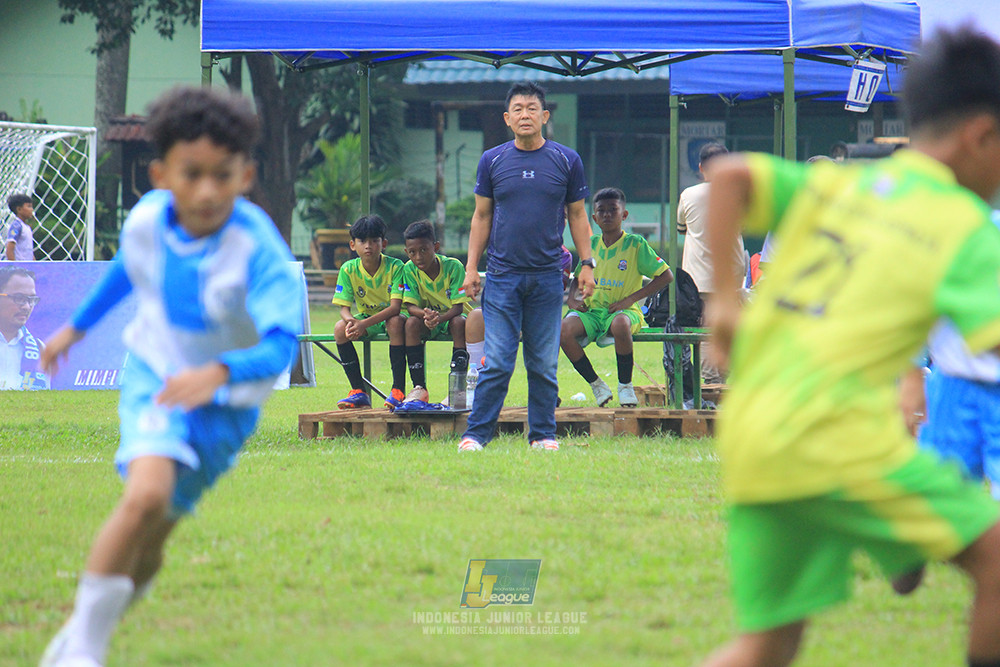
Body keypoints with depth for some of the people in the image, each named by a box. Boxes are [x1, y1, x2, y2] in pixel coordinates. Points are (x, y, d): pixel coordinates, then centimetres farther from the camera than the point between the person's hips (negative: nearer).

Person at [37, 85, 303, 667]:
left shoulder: (259, 250, -28)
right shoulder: (146, 220, -14)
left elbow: (282, 345, -36)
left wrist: (218, 372, -54)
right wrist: (77, 326, 23)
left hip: (226, 402, -1)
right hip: (155, 375, 1)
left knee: (151, 538, 4)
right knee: (147, 494, -26)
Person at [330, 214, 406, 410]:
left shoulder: (395, 267, -18)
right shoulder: (349, 270, -8)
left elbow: (395, 307, -26)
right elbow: (344, 308, -10)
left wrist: (364, 324, -38)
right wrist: (351, 321, -36)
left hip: (390, 317, -4)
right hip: (365, 321, 4)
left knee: (395, 322, -38)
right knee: (340, 328, -25)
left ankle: (398, 390, -35)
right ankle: (358, 392, -18)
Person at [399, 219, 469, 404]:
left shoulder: (453, 266, -20)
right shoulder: (409, 270, -12)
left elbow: (458, 307, -23)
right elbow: (411, 306, -17)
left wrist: (439, 318, -44)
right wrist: (425, 314, -41)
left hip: (450, 316, -2)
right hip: (428, 319, 2)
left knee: (459, 322, -35)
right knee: (411, 323, -29)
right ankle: (419, 387, -25)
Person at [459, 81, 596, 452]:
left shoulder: (566, 161, 5)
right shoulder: (492, 161, 6)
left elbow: (577, 215, 11)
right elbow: (481, 217, 11)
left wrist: (586, 264, 4)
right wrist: (471, 268, 5)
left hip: (547, 277, 1)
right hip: (502, 276, 0)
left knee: (544, 364, 4)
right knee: (497, 363, -6)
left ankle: (543, 434, 12)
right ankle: (476, 434, -1)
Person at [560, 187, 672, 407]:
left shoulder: (636, 244, -1)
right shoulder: (591, 244, 12)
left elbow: (666, 276, -3)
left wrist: (631, 299, -10)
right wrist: (572, 299, 2)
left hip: (624, 311, -4)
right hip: (591, 310, 4)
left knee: (620, 324, -42)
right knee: (564, 330, -29)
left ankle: (625, 385, -19)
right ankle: (596, 385, -9)